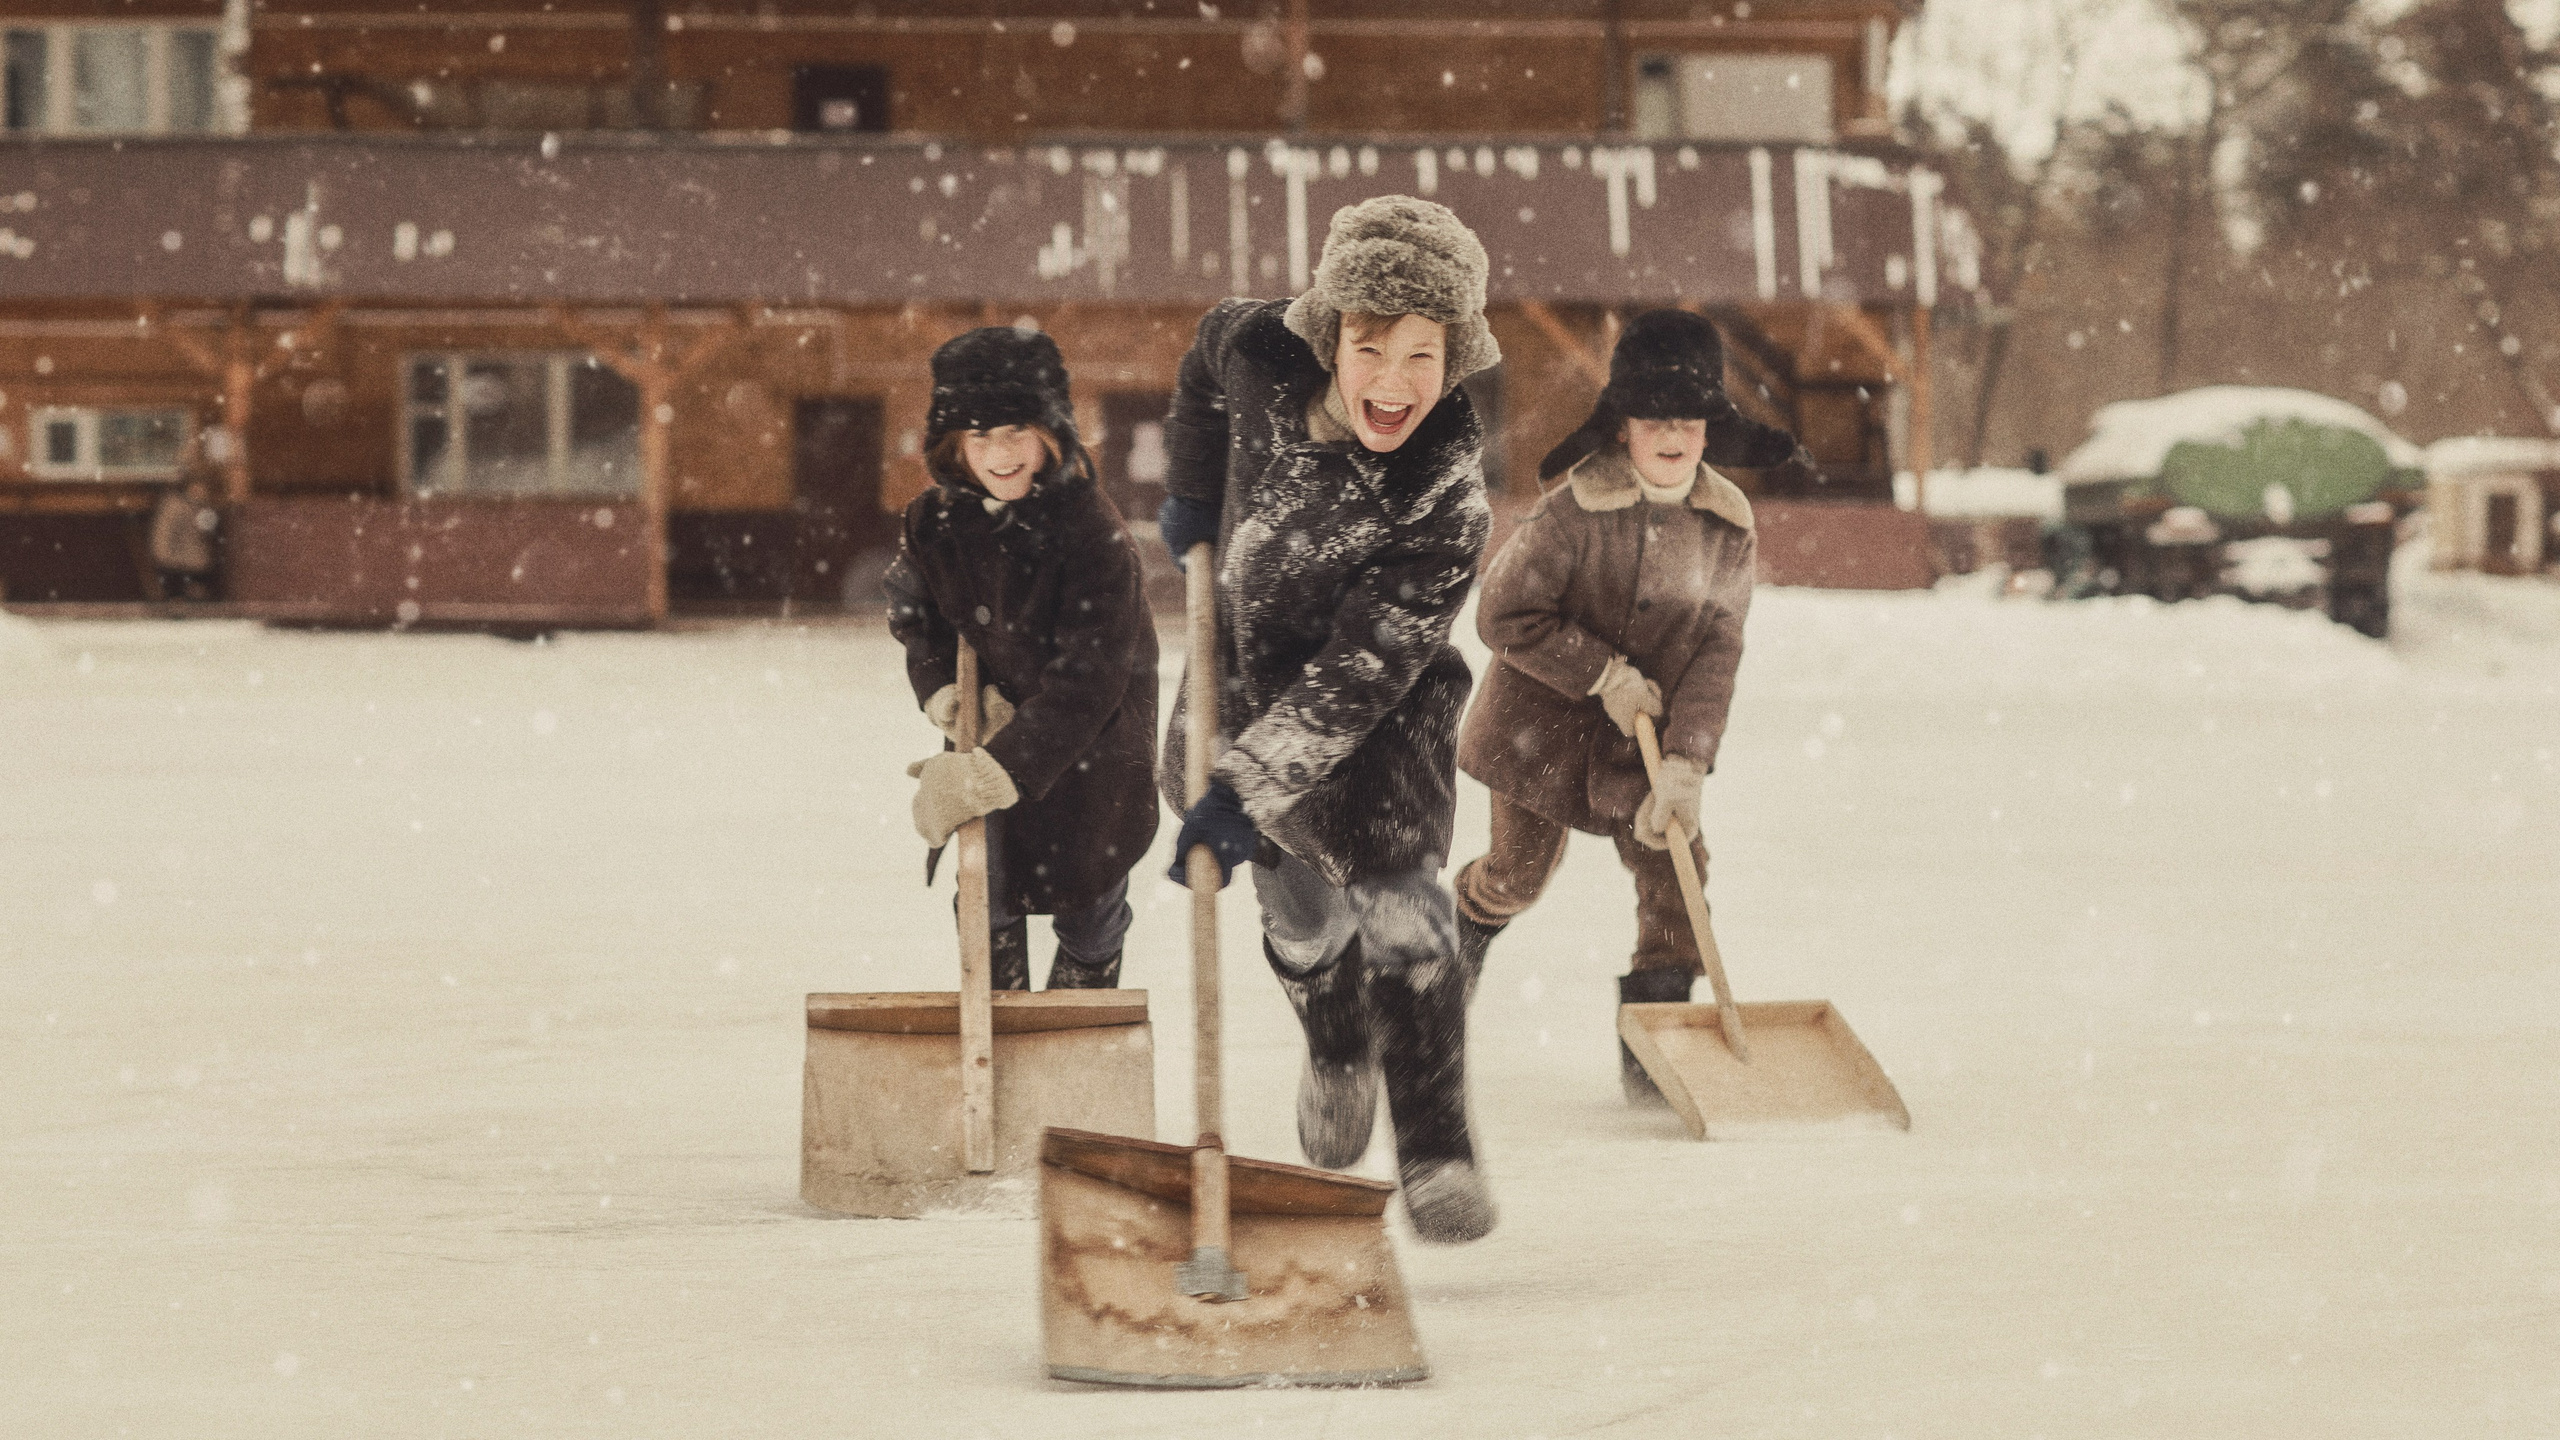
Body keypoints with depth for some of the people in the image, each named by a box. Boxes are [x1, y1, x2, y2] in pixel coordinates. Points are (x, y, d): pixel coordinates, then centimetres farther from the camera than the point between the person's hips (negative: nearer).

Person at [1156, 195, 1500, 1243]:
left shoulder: (1448, 507, -33)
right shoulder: (1263, 359, -23)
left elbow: (1356, 675, -34)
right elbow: (1215, 350, 5)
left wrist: (1248, 792, -37)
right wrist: (1191, 493, 13)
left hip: (1383, 713, -3)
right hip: (1246, 673, 4)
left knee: (1396, 899, -19)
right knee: (1301, 914, 11)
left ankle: (1436, 1153, -8)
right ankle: (1337, 1052, 44)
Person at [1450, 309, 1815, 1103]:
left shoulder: (1726, 525, -9)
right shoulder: (1578, 508, -21)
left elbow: (1715, 653, -11)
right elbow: (1504, 615, -18)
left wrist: (1686, 763, -21)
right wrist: (1606, 675, -21)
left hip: (1646, 734, 3)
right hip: (1544, 718, -3)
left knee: (1674, 866, -10)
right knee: (1520, 870, 10)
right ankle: (1457, 940, 45)